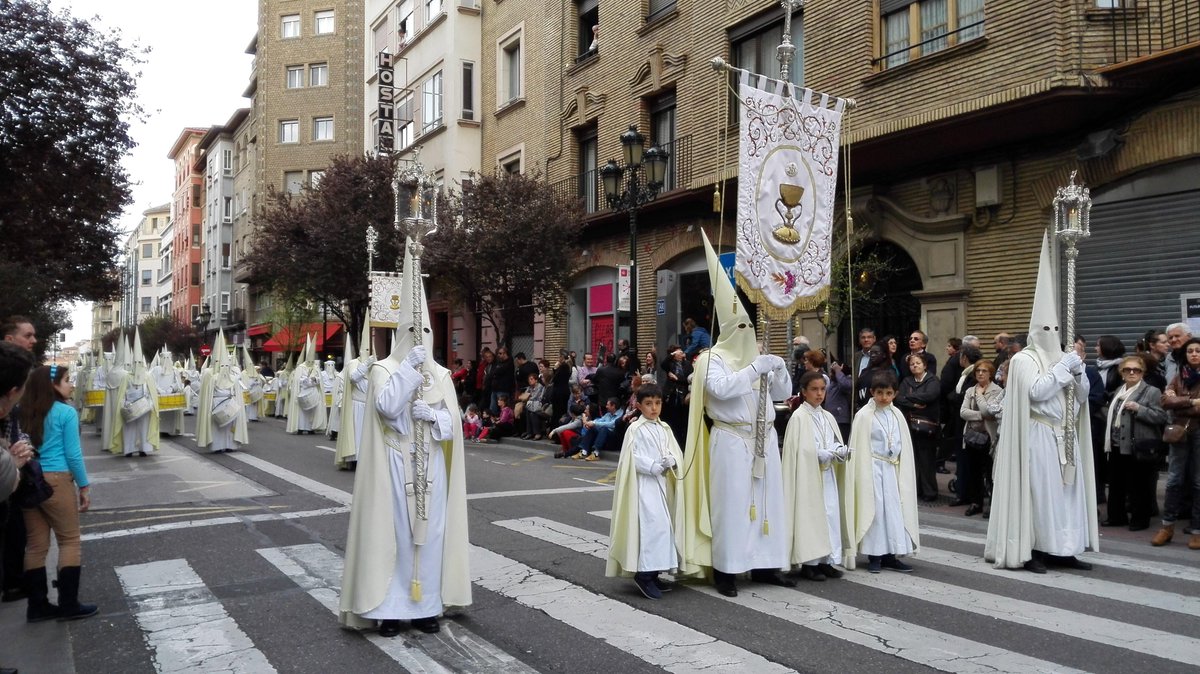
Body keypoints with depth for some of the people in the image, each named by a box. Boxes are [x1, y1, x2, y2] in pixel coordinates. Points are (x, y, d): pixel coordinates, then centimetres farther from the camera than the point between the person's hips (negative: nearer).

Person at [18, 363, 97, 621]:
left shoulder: (25, 413, 9)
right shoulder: (66, 412, -9)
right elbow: (73, 454, -10)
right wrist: (84, 486, -3)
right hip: (56, 481, -6)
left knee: (35, 545, 12)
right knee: (70, 541, 5)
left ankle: (37, 606, 17)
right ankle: (68, 605, 5)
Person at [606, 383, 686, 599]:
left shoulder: (665, 429, 11)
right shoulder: (635, 429, -8)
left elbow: (676, 452, 8)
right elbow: (633, 459, -13)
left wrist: (670, 462, -14)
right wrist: (655, 467, -21)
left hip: (662, 482, 7)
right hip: (644, 483, -7)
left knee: (662, 526, 9)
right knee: (654, 525, -16)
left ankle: (652, 573, 20)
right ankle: (644, 574, -9)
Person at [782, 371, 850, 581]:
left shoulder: (828, 417, 12)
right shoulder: (799, 417, -9)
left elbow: (836, 443, 14)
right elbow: (801, 451, -14)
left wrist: (841, 451, -7)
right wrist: (826, 455, -17)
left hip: (827, 475, 7)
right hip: (808, 475, -6)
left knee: (830, 514, 5)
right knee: (810, 515, -3)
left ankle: (825, 560, 14)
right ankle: (808, 563, 4)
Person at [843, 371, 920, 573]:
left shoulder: (896, 415, 7)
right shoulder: (864, 415, -9)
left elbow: (904, 444, 11)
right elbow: (859, 447, -9)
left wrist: (901, 468, 7)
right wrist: (864, 475, -11)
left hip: (892, 468, 5)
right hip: (872, 469, -5)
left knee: (894, 510, 7)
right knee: (874, 510, -1)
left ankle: (889, 555, 16)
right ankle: (874, 556, 8)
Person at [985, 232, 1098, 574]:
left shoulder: (1061, 358, 15)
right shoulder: (1024, 360, -6)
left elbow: (1083, 395, 12)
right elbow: (1036, 392, -20)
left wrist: (1077, 371, -5)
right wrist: (1062, 367, -14)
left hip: (1064, 437, 7)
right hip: (1037, 437, -7)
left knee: (1067, 491, 7)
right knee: (1038, 492, -6)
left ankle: (1062, 550, 12)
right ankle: (1030, 550, 0)